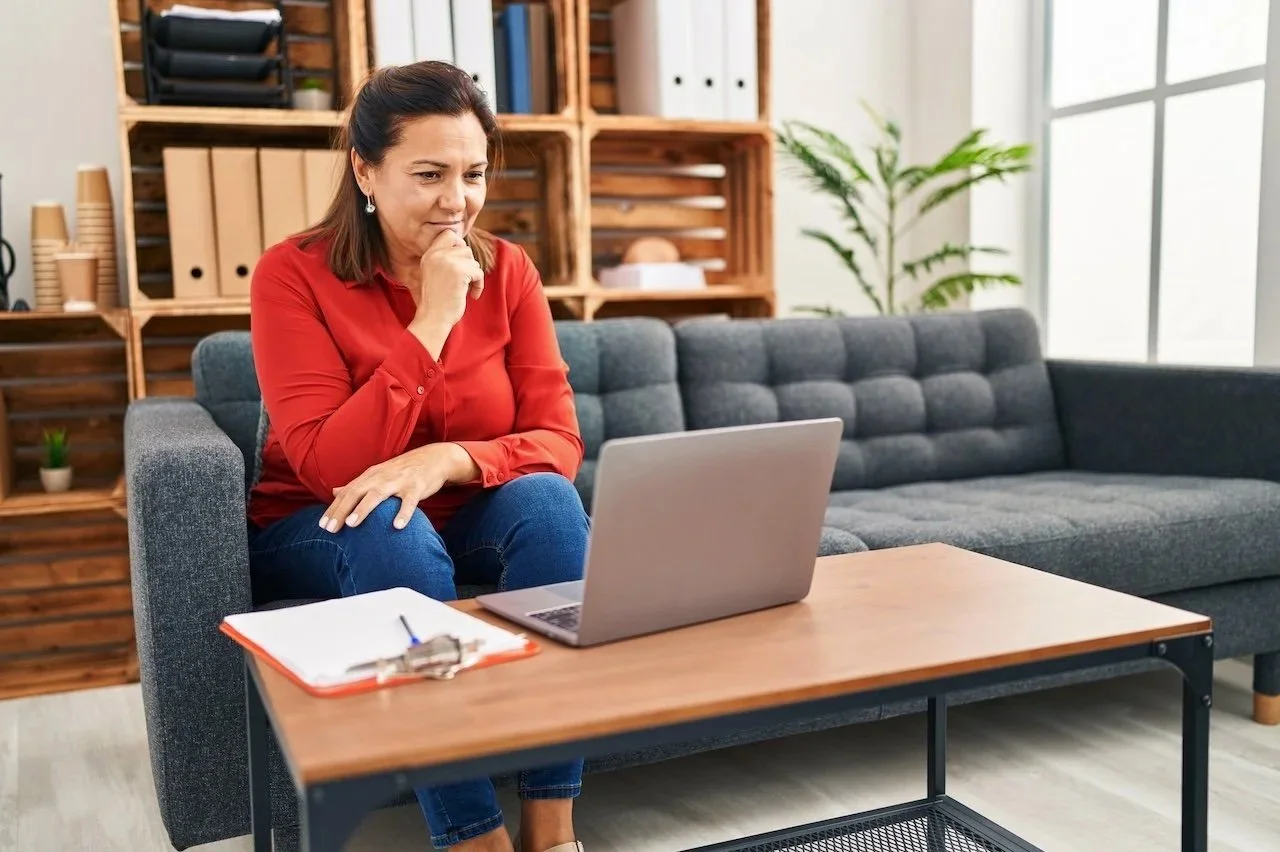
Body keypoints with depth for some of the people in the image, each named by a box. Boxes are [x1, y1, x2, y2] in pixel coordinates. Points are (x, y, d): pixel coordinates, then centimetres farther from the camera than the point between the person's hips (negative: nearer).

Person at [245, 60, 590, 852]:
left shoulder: (507, 269, -5)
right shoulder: (293, 273, -15)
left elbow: (559, 442, -12)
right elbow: (327, 467, -25)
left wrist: (446, 460, -32)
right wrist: (433, 320, -27)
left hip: (466, 517, 3)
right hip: (322, 530, -2)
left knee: (546, 497, -28)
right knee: (389, 528, -35)